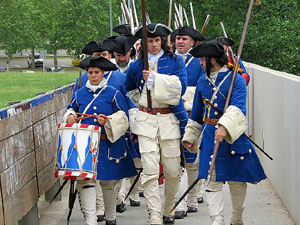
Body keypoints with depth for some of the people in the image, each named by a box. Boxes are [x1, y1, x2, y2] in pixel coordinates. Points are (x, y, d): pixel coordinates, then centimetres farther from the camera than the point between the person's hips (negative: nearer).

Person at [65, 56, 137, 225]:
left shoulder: (113, 94, -1)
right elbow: (71, 108, 25)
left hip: (109, 146, -1)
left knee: (108, 182, 9)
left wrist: (108, 121, -20)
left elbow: (123, 118, -3)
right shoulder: (80, 94, 8)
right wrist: (70, 116, 2)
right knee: (85, 180, -12)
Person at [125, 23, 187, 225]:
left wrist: (156, 78, -14)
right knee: (150, 170, -11)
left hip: (169, 119, 0)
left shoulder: (176, 61, 6)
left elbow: (181, 86, -10)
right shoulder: (137, 65, 11)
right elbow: (129, 90, 27)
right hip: (146, 121, 0)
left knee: (173, 171, 4)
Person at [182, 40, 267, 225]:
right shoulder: (203, 81, 9)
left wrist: (225, 127, -38)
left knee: (237, 181, 8)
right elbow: (197, 114, 20)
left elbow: (238, 108, -23)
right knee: (213, 180, -5)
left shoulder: (236, 79, -8)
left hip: (233, 136, -3)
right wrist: (190, 137, 20)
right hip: (210, 137, 4)